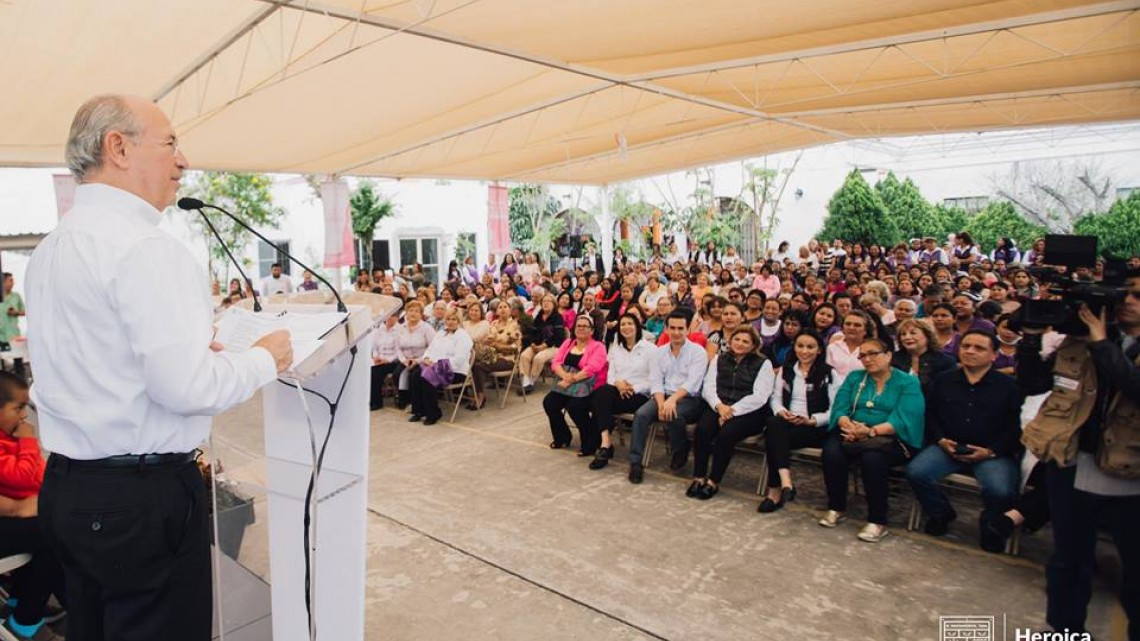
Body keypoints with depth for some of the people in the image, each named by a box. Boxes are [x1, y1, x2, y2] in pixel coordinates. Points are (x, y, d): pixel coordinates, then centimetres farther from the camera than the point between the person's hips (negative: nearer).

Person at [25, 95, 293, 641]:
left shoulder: (50, 249, 9)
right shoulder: (147, 248, -20)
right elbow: (185, 388, -26)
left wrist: (193, 346, 18)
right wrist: (265, 359, -10)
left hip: (67, 488, 9)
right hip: (143, 495, -9)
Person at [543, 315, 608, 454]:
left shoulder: (598, 347, -3)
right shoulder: (567, 343, 15)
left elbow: (591, 369, -17)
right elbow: (556, 363, 4)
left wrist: (572, 379, -23)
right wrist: (565, 375, -16)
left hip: (588, 387, -6)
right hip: (566, 385, 6)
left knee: (574, 406, -30)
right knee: (549, 403, -14)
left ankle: (591, 443, -9)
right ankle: (562, 437, 10)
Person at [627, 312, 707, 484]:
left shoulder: (697, 351, -2)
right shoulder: (658, 352, 11)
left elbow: (693, 383, -14)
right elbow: (656, 382, 2)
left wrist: (673, 399, -30)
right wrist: (661, 403, -18)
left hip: (689, 399, -3)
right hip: (663, 396, 4)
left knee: (673, 414, -34)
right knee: (641, 414, -25)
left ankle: (681, 450, -2)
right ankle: (635, 462, -19)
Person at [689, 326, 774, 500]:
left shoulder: (763, 363, 3)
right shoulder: (719, 359, 16)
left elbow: (759, 397, -7)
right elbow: (708, 387, 8)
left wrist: (732, 410, -15)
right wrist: (719, 406, -12)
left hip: (748, 412, -3)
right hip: (718, 407, 3)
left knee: (726, 434, -31)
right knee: (702, 430, -27)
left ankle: (713, 481, -16)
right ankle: (698, 478, -15)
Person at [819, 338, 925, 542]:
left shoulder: (908, 383, 3)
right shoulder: (854, 378, 17)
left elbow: (903, 420, -12)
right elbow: (840, 408, 4)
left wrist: (871, 431, -26)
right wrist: (849, 426, -19)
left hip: (890, 439, -3)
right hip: (853, 435, 4)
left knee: (872, 457, -35)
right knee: (831, 451, -27)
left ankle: (878, 522, -19)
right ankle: (836, 508, -7)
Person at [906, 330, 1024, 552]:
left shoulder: (1008, 385, 4)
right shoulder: (943, 381, 14)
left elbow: (1015, 427, -3)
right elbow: (929, 414, 14)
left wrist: (991, 451, -13)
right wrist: (941, 440, -3)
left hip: (993, 454, -2)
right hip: (948, 448, 3)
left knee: (1000, 490, -31)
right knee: (916, 472, -22)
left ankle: (991, 528, 6)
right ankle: (941, 513, 8)